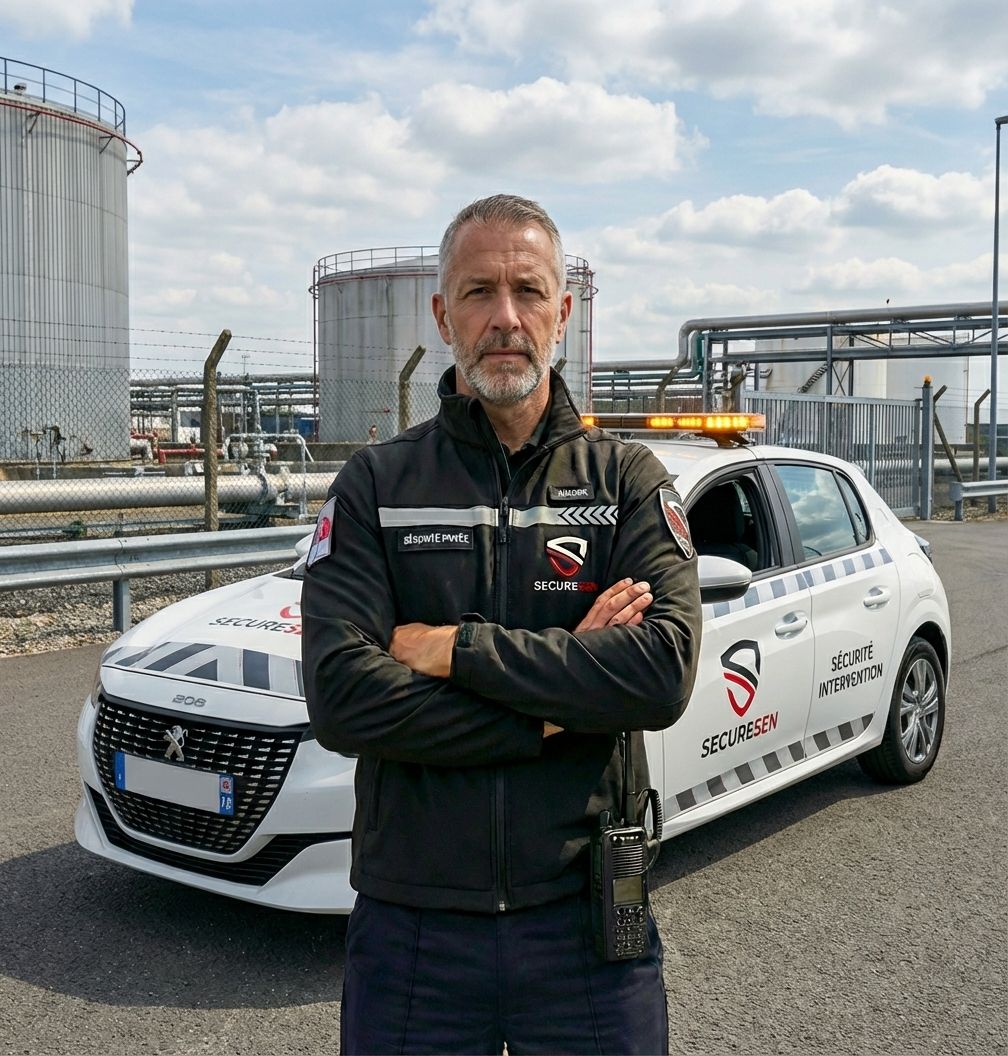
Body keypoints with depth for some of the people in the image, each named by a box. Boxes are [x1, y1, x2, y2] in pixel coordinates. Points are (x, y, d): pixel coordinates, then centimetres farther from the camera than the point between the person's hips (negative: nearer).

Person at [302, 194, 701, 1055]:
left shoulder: (630, 482, 0)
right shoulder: (375, 487, -1)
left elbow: (664, 673, -16)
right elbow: (340, 698, -15)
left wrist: (455, 649, -16)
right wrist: (561, 706, -15)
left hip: (586, 920, 0)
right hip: (412, 922, 0)